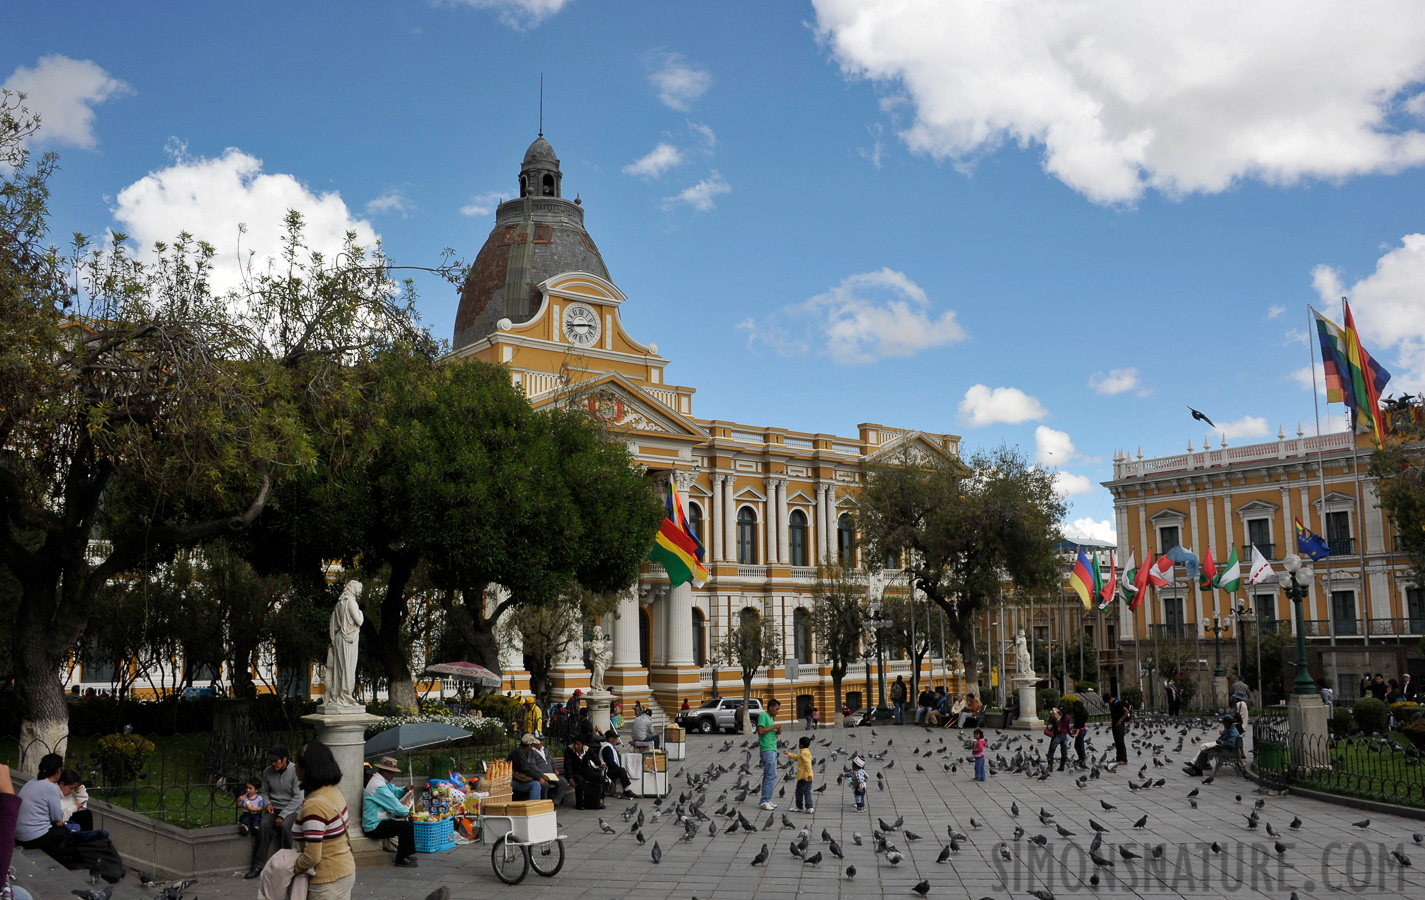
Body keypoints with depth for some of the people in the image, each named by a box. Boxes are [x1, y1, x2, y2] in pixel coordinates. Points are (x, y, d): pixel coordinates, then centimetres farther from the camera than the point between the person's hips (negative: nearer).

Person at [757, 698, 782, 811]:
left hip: (772, 749, 10)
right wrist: (774, 727, -14)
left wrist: (777, 732, 6)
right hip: (767, 750, -10)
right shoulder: (763, 716, -9)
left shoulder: (771, 717, 20)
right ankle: (764, 802, -10)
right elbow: (761, 731, -19)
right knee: (771, 776, -12)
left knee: (768, 776, 11)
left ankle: (766, 800, 15)